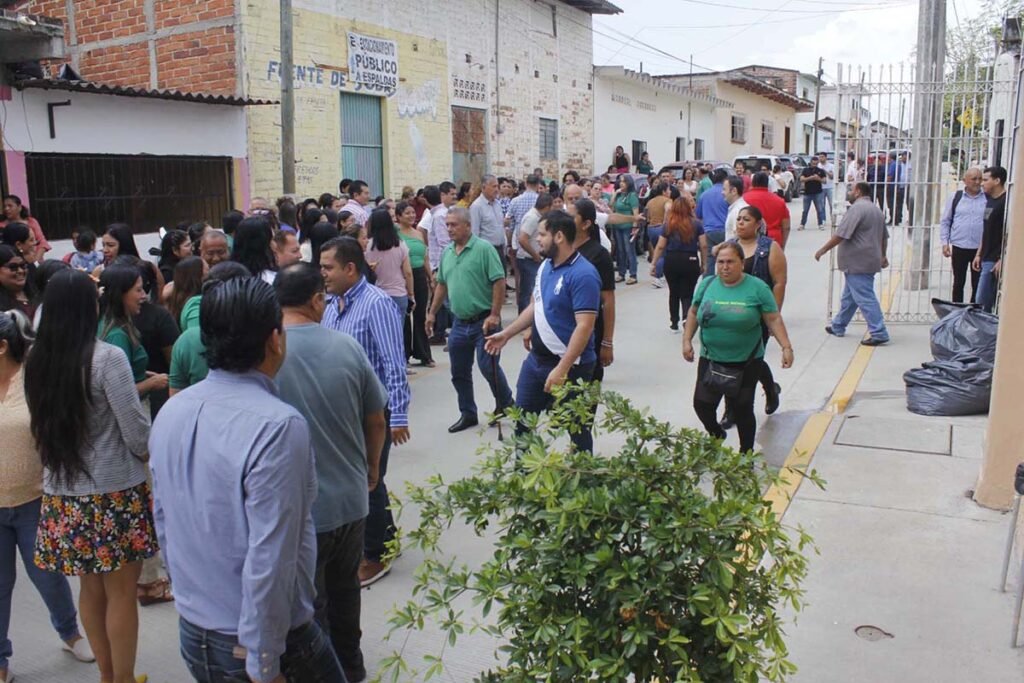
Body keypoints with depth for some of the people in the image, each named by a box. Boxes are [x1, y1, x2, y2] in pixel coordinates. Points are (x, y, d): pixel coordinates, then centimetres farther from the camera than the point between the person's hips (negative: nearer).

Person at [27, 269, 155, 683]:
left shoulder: (36, 362, 1)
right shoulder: (106, 358, -16)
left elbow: (42, 426, 10)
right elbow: (138, 432, -15)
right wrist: (152, 456, 5)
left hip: (62, 493, 6)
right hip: (114, 492, -6)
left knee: (90, 588, 18)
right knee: (121, 593, 7)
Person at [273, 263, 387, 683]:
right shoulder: (346, 347, -9)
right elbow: (376, 420, 1)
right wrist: (371, 468, 19)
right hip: (351, 498, 4)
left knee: (309, 605, 14)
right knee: (344, 589, 24)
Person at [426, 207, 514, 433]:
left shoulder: (483, 249, -12)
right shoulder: (447, 253, 9)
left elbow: (499, 282, -15)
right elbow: (442, 285, 19)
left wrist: (495, 315, -19)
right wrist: (432, 312, 16)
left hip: (484, 321, -7)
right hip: (460, 323, 7)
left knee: (488, 366, -5)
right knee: (459, 372, 11)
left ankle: (505, 404, 20)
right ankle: (467, 414, 25)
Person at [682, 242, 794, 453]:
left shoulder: (757, 288, -6)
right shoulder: (707, 284, 2)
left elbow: (774, 319, -4)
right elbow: (693, 313, 14)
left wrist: (786, 347, -11)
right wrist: (687, 341, 7)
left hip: (746, 363, -3)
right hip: (711, 360, 3)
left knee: (741, 408, 4)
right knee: (702, 403, 0)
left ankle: (746, 452, 26)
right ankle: (716, 435, 32)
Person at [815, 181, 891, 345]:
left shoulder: (857, 208, -15)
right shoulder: (876, 210, 16)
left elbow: (841, 235, -19)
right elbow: (884, 236, 22)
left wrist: (823, 250, -11)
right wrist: (883, 256, 32)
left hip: (857, 263, -10)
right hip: (870, 261, 10)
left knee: (865, 298, -8)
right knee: (849, 295, 20)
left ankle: (879, 334, -10)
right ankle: (838, 327, 31)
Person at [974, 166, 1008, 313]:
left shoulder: (1006, 202, -13)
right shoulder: (990, 201, 15)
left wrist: (1002, 260, -20)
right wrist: (979, 254, 19)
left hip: (996, 260, -9)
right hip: (987, 259, 9)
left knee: (982, 301, -6)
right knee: (986, 301, 12)